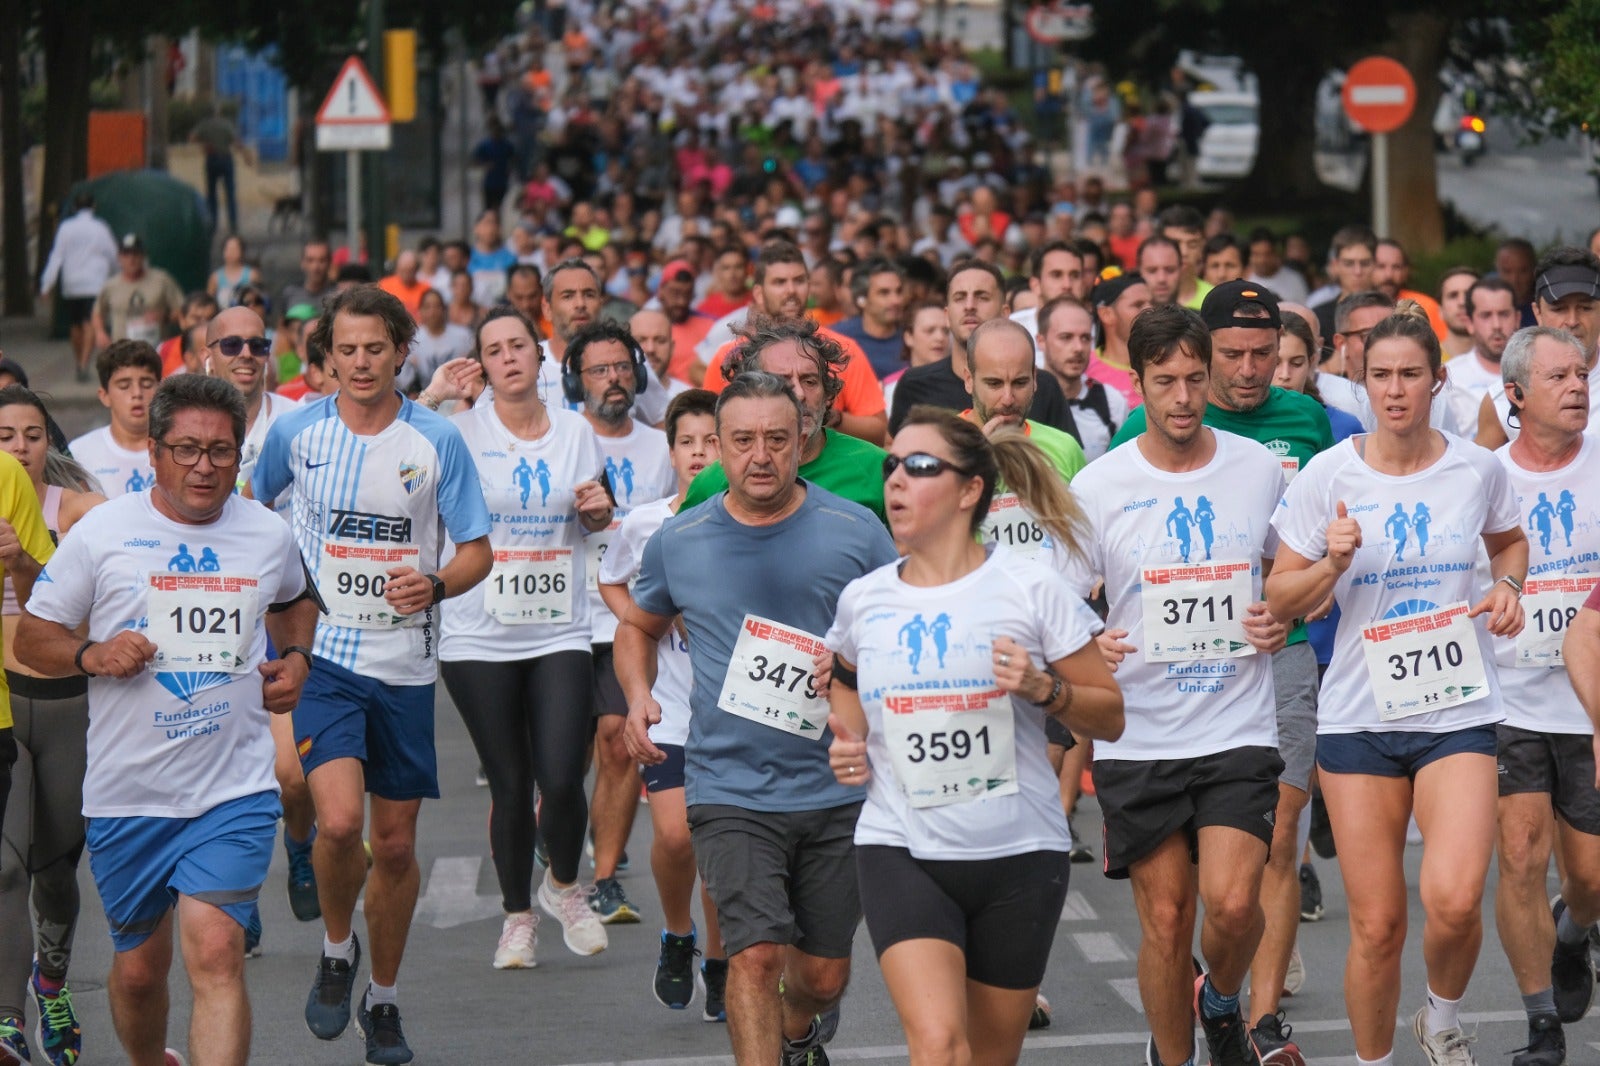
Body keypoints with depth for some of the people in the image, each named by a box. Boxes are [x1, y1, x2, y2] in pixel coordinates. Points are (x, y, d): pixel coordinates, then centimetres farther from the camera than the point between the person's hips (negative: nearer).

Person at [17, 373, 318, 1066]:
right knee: (139, 967, 11)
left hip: (234, 793, 0)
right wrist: (92, 656, -16)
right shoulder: (101, 533, -2)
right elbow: (31, 640, 3)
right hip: (126, 795, 0)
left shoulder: (270, 536, 5)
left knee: (216, 955, -17)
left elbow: (294, 602, 29)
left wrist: (296, 658, 10)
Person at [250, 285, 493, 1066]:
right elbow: (251, 505, 19)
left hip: (405, 664, 1)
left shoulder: (436, 440, -2)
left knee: (395, 842, 8)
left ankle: (382, 1000, 27)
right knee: (339, 819, -21)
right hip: (321, 656, -1)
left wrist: (435, 584, -18)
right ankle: (337, 950, 7)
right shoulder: (297, 431, -1)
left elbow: (478, 552, 2)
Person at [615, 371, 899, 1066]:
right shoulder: (678, 541, 2)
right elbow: (638, 625, 21)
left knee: (824, 974, 13)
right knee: (756, 954, -19)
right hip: (729, 792, -1)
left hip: (837, 791, 1)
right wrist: (638, 695, 2)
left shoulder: (856, 531, -3)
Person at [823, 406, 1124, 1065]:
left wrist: (1042, 688, -17)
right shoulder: (862, 599, 4)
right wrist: (848, 740, 8)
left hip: (1020, 852, 0)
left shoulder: (1030, 589, -3)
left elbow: (1109, 716, 1)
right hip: (901, 851, 0)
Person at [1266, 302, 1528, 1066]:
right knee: (1376, 925, -1)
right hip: (1359, 714, 0)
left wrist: (1507, 587, 2)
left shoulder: (1477, 468, 0)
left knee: (1454, 900, -19)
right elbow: (1280, 600, 1)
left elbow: (1509, 542, 22)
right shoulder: (1328, 475, -3)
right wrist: (1333, 564, -18)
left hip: (1458, 711, 0)